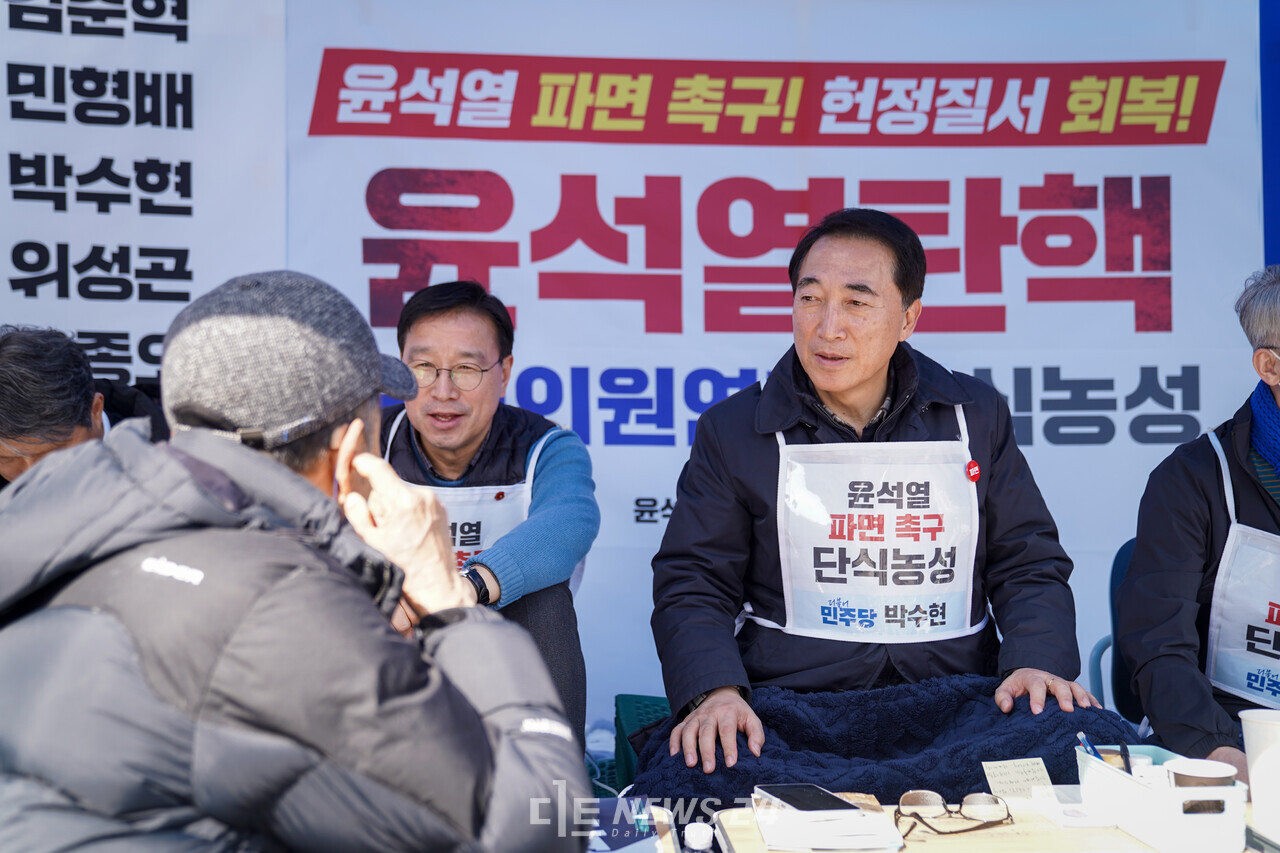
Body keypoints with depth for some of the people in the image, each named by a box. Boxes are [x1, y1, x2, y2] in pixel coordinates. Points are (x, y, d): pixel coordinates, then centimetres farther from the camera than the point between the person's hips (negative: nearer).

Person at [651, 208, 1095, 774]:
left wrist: (1037, 662, -8)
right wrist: (716, 691, -16)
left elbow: (1028, 563, 13)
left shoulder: (977, 416, 12)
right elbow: (692, 584, 3)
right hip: (790, 709, -2)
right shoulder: (732, 431, 6)